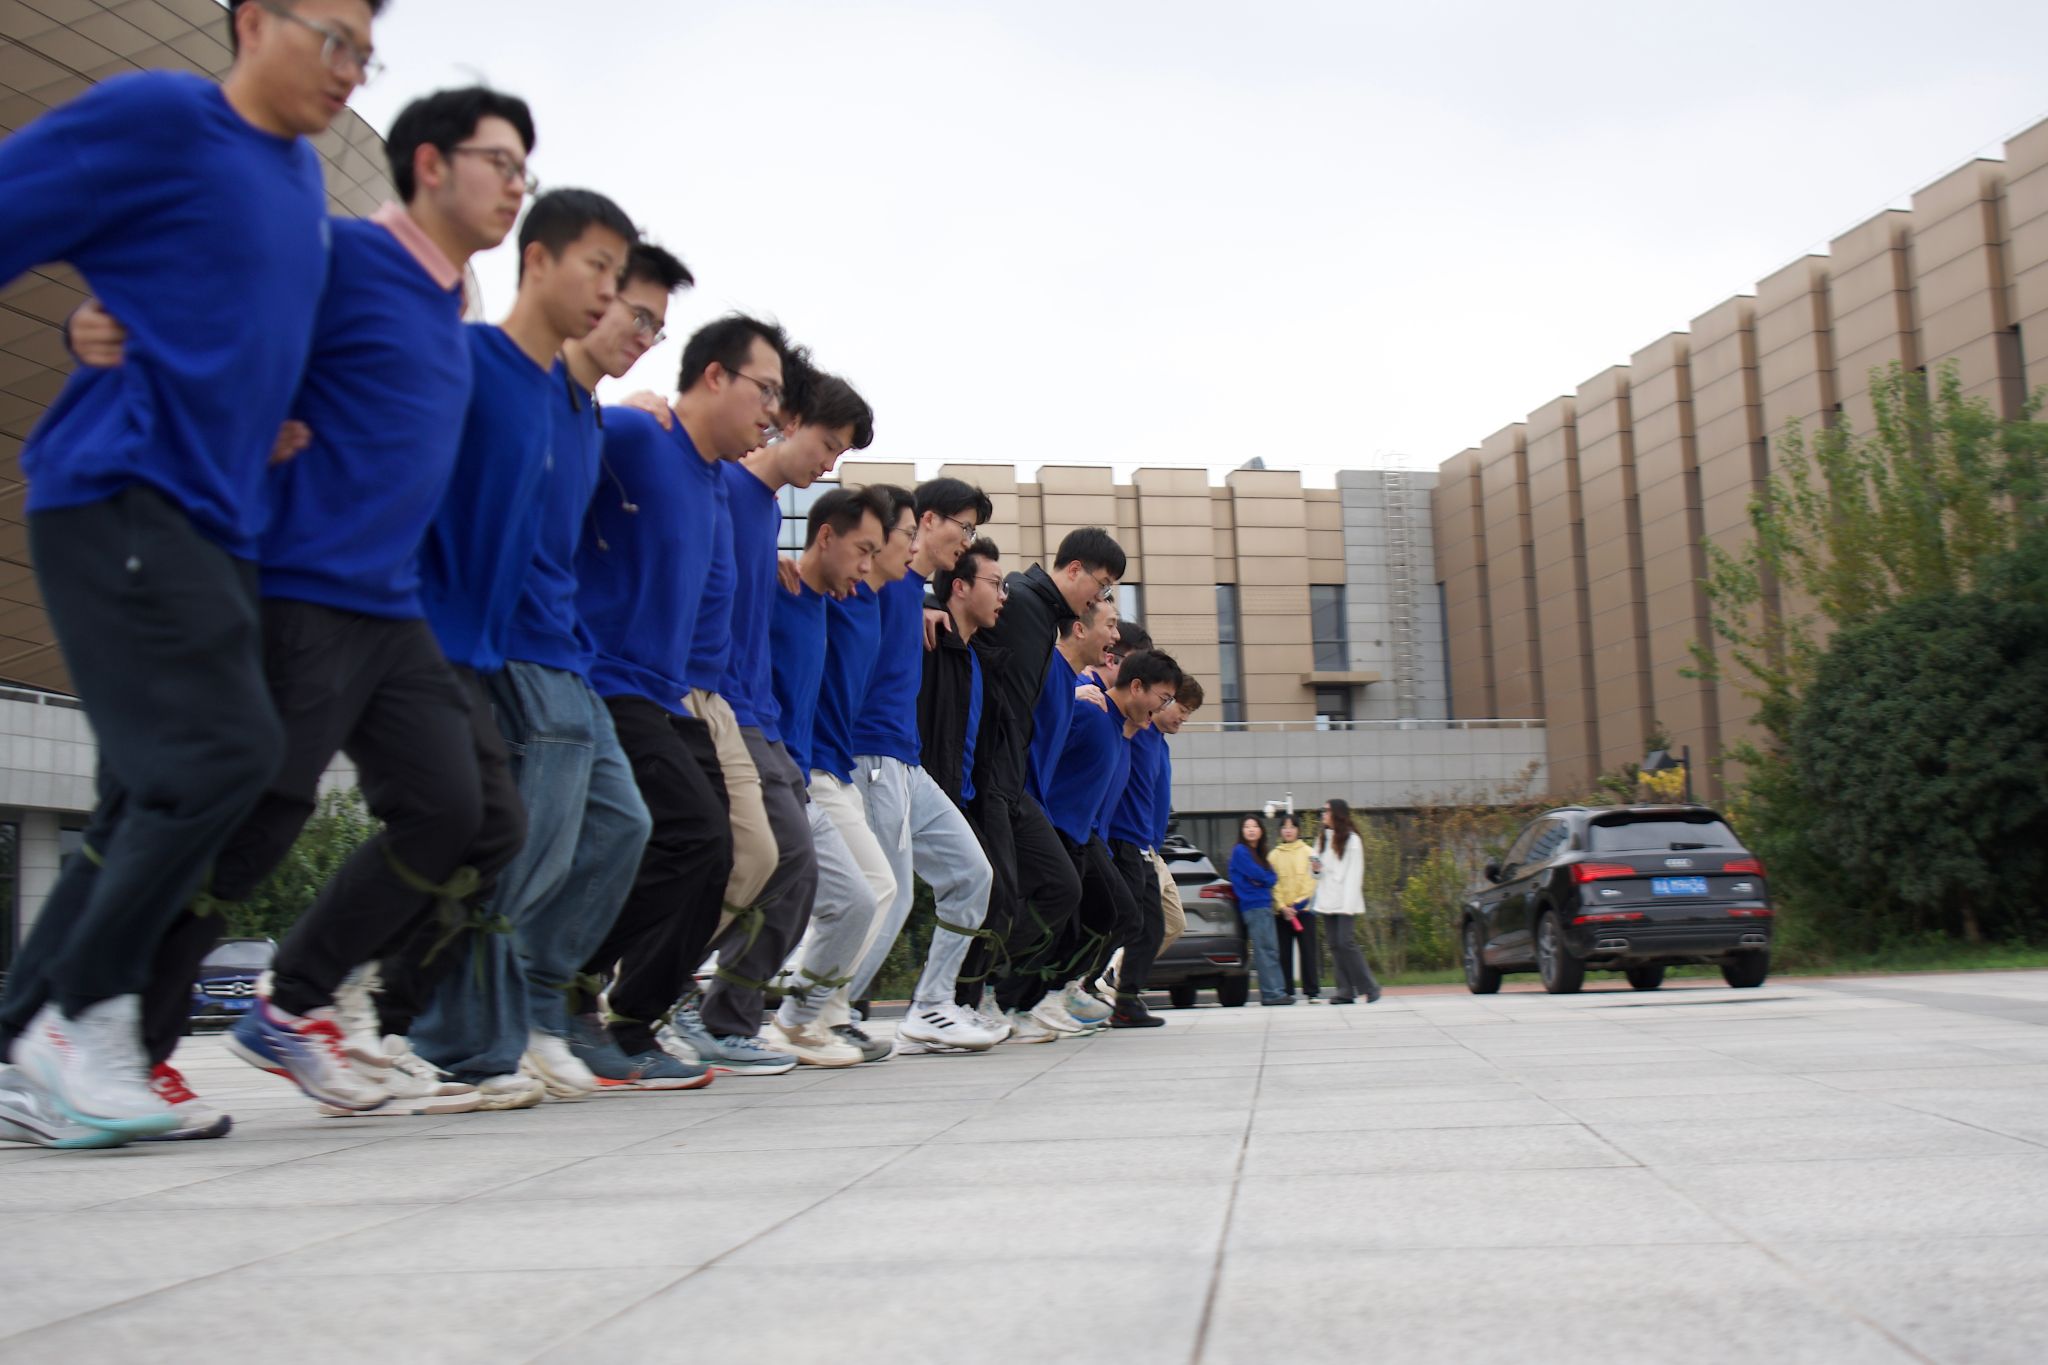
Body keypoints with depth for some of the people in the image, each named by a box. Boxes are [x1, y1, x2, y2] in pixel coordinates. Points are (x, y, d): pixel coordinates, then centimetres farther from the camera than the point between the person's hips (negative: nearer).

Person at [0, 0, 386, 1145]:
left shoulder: (304, 177, 19)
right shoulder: (156, 116, -5)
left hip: (221, 523, 8)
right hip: (122, 493, -8)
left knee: (163, 796, 5)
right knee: (223, 749, -19)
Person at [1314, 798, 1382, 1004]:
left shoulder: (1352, 840, -3)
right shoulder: (1322, 840, 17)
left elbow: (1355, 873, -7)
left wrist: (1348, 904, -14)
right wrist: (1316, 870, -1)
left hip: (1344, 902, -6)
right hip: (1326, 902, 7)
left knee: (1346, 942, -14)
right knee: (1335, 945, 2)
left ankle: (1369, 987, -6)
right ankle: (1345, 991, 3)